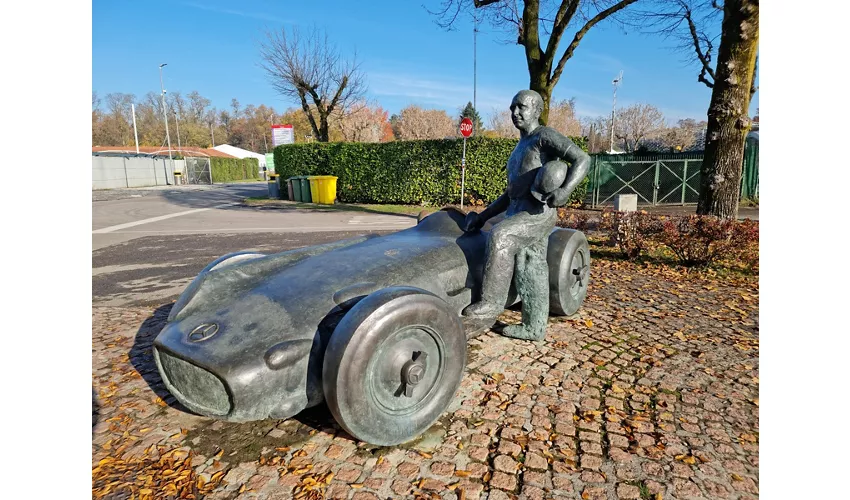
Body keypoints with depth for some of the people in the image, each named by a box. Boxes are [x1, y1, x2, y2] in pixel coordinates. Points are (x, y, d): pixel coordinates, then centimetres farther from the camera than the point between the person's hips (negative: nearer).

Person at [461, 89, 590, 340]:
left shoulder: (545, 135, -1)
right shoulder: (520, 149, 25)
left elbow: (582, 159, -13)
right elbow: (511, 194, 25)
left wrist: (565, 190, -30)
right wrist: (483, 216, 17)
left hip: (539, 212, -9)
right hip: (520, 213, 9)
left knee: (500, 237, -29)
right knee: (531, 272, 9)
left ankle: (492, 301, -21)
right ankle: (533, 328, 16)